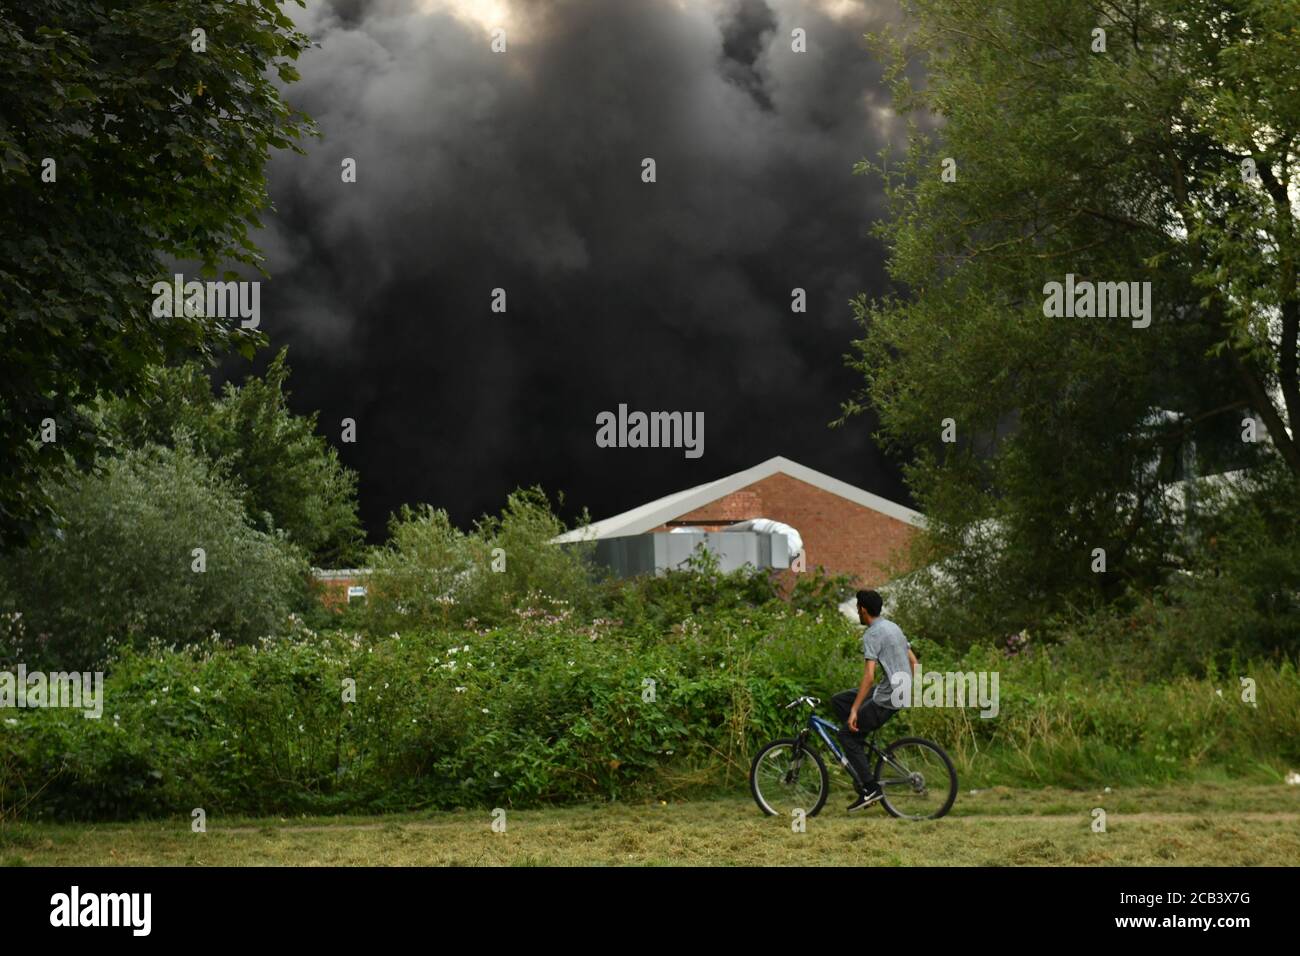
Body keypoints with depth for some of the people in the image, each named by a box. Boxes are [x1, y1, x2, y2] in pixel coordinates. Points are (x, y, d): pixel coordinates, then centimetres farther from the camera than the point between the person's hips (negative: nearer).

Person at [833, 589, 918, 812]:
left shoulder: (872, 635, -15)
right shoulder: (893, 627, 14)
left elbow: (869, 676, -23)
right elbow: (913, 662, 18)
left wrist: (854, 711, -23)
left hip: (886, 698, -9)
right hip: (901, 692, 9)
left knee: (846, 734, -2)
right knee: (838, 700, 16)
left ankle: (870, 788, -7)